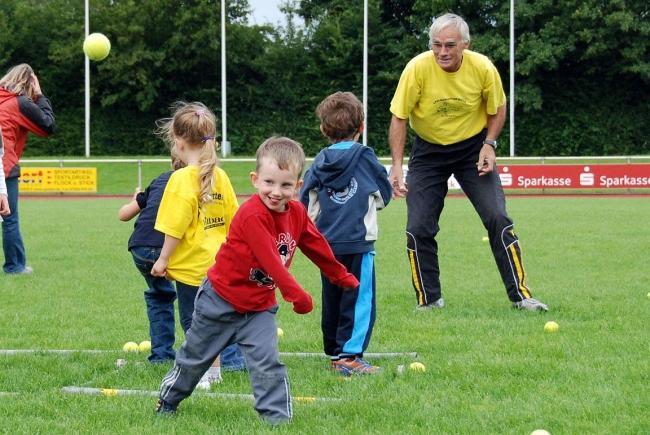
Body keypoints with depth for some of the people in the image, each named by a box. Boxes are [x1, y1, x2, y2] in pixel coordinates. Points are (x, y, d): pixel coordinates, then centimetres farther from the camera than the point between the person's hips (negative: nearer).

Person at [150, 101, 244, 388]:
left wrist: (163, 259, -12)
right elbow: (232, 220, 10)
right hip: (217, 262, 7)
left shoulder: (182, 179, -18)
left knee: (192, 320, 2)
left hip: (191, 265, -7)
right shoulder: (220, 176, 3)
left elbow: (175, 227, -20)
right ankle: (213, 371, 29)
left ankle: (201, 376, 2)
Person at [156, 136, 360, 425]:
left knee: (267, 362, -12)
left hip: (259, 307, 5)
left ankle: (277, 417, -5)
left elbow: (317, 247, 13)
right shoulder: (252, 215, -29)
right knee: (195, 357, 14)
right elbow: (270, 260, -33)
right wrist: (297, 296, -36)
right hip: (221, 300, -5)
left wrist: (342, 277, 24)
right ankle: (168, 400, 35)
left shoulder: (297, 213, -5)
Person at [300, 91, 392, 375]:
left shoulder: (319, 163, 4)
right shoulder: (365, 159, -4)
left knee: (332, 301, 16)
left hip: (326, 243, 5)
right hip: (358, 243, -4)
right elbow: (384, 196, 7)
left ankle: (334, 352, 25)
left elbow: (305, 204, 5)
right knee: (360, 300, -3)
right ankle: (349, 356, -10)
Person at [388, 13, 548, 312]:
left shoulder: (483, 68, -18)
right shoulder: (417, 68, -22)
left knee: (498, 219, -11)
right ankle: (429, 299, 10)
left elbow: (497, 109, 0)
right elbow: (399, 117, -14)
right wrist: (397, 165, -22)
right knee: (418, 228, -7)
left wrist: (489, 145, -14)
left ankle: (520, 295, -2)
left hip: (473, 148, 0)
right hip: (428, 150, 0)